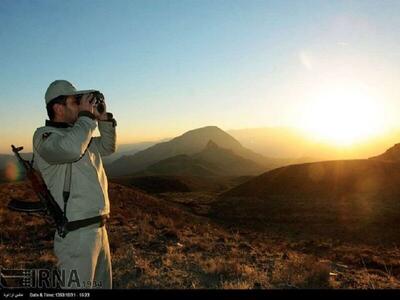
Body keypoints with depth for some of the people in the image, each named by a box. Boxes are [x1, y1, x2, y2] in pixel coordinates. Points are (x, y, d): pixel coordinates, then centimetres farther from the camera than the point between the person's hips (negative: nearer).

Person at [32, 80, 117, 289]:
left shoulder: (76, 133, 14)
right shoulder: (44, 135, -10)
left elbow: (108, 147, 25)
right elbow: (71, 148, -32)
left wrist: (103, 118, 11)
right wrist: (87, 116, -17)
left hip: (98, 228, 9)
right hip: (76, 233, -8)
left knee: (103, 284, 20)